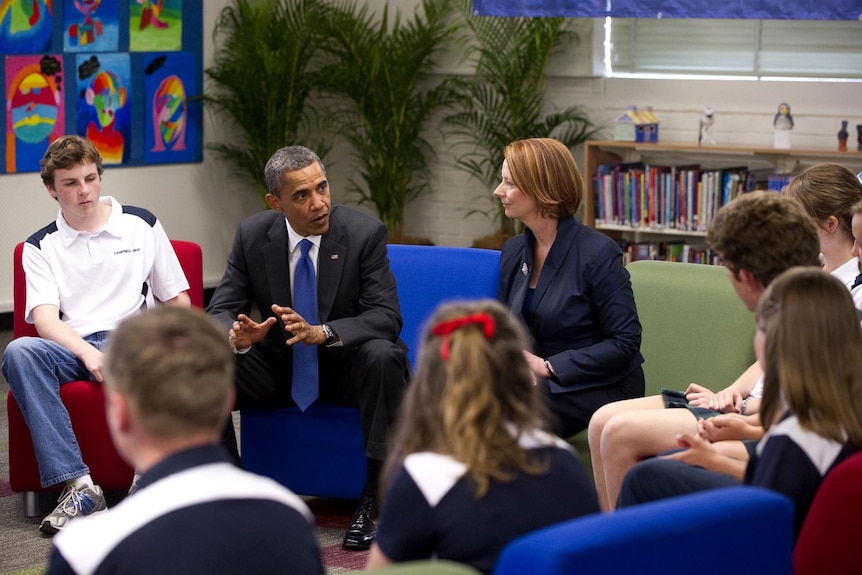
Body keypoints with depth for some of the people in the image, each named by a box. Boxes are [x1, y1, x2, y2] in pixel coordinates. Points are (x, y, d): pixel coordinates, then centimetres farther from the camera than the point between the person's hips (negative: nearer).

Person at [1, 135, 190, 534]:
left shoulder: (141, 225, 16)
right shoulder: (41, 247, 14)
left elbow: (177, 300, 16)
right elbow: (45, 319, -2)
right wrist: (89, 354, -22)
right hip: (72, 348, 1)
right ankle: (78, 484, -38)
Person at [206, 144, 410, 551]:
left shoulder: (365, 233, -14)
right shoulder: (252, 235, -6)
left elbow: (386, 316, -19)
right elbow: (221, 309, -4)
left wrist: (321, 332, -36)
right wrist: (237, 334, -30)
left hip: (346, 365, -3)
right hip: (279, 366, 3)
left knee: (384, 357, -36)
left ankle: (375, 495, -27)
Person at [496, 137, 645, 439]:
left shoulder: (598, 253, -11)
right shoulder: (513, 250, 11)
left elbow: (625, 343, -13)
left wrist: (547, 366, -16)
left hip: (599, 388, -6)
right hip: (541, 381, 6)